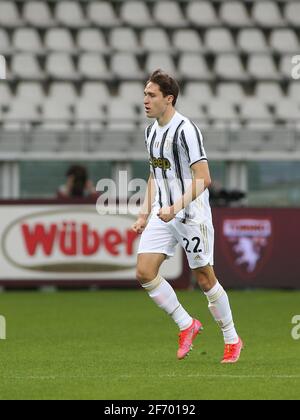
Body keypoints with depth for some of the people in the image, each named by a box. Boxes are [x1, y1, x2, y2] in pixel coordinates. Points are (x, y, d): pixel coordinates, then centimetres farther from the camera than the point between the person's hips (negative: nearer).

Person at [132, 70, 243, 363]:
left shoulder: (185, 130, -17)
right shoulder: (151, 131, 10)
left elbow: (203, 179, -20)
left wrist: (175, 208, -26)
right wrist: (145, 214, 16)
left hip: (192, 216, -7)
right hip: (162, 215, 7)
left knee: (205, 279, 0)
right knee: (144, 272, -7)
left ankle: (232, 340, 17)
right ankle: (186, 325, 8)